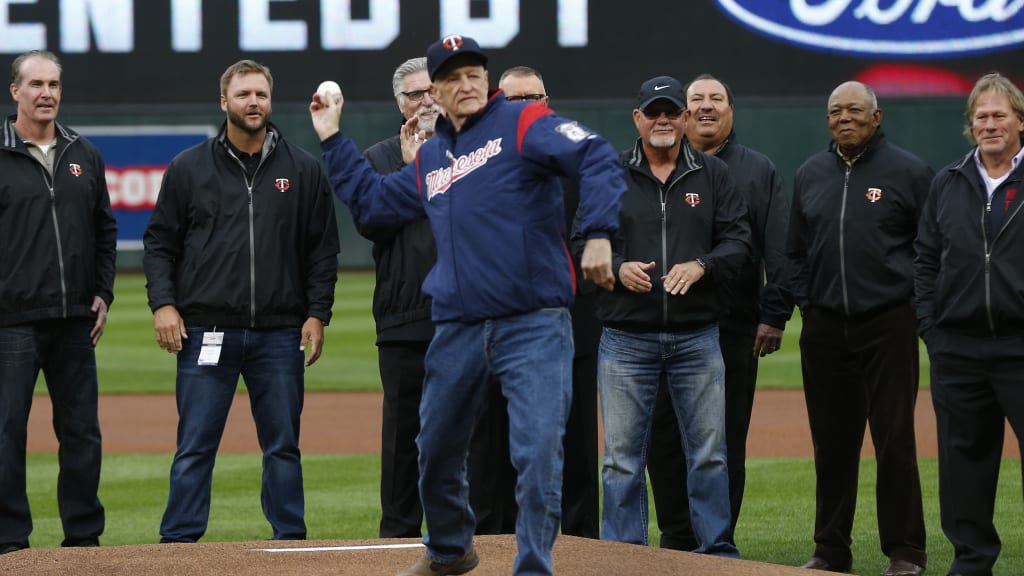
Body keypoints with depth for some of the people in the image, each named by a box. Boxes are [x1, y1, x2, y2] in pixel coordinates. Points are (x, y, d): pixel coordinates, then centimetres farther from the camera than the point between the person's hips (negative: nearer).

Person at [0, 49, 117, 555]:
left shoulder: (84, 156, 13)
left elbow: (105, 230, 19)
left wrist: (102, 295, 10)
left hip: (75, 321, 5)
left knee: (82, 431, 7)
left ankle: (84, 535, 15)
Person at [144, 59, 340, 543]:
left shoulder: (303, 169, 8)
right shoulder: (189, 168, 6)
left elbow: (323, 249, 10)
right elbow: (159, 243, 8)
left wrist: (317, 313, 2)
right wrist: (162, 303, -4)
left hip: (280, 335, 1)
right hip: (206, 330, -1)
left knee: (283, 444, 6)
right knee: (195, 445, -2)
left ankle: (291, 540, 12)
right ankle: (179, 541, 1)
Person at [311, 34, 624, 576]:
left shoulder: (522, 123, -3)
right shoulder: (429, 159, 18)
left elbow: (596, 159, -15)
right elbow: (370, 200, 29)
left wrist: (597, 236, -26)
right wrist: (332, 139, 27)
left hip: (534, 325, -6)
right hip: (456, 329, 6)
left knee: (538, 451, -14)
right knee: (436, 448, 17)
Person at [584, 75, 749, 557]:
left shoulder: (713, 175, 8)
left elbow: (737, 241, 4)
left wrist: (700, 267, -14)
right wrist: (618, 267, -14)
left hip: (696, 336, 1)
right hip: (627, 340, -1)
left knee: (709, 453, 3)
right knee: (623, 457, 1)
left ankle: (717, 553, 11)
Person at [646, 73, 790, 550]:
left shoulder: (759, 171, 10)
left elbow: (780, 251, 5)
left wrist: (774, 315, -4)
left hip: (734, 327, -1)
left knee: (727, 440, 2)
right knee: (666, 438, 2)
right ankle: (677, 540, 10)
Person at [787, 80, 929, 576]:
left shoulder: (907, 171, -1)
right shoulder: (810, 174, 12)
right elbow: (796, 249, 19)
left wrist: (919, 303, -4)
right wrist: (805, 301, 9)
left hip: (888, 324, -4)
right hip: (824, 327, 4)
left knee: (895, 439, -5)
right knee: (832, 442, 8)